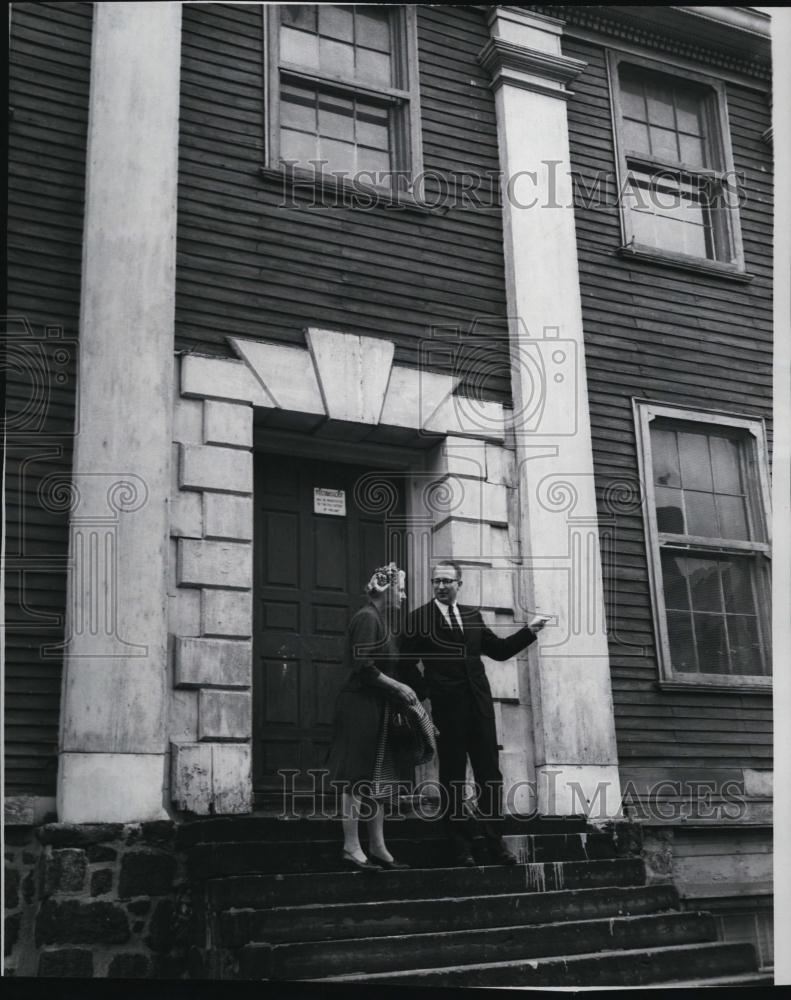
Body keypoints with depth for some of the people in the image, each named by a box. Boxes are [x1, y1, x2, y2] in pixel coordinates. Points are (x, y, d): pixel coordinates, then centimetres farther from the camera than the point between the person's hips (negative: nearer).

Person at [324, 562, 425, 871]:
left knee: (376, 780, 11)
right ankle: (351, 848, -1)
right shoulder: (367, 617, -12)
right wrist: (398, 686, -15)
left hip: (377, 708, 10)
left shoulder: (382, 620, 17)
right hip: (360, 706, -10)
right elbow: (363, 666, -21)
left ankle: (377, 848, 16)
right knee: (356, 779, -6)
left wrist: (418, 684, 8)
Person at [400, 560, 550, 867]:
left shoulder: (472, 615, 14)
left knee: (490, 773, 5)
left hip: (479, 703, 4)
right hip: (447, 707, -4)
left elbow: (499, 650, 17)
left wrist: (530, 631, 11)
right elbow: (407, 665, -1)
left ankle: (496, 842, 13)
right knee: (452, 778, 2)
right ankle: (459, 847, 9)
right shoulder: (419, 618, 1)